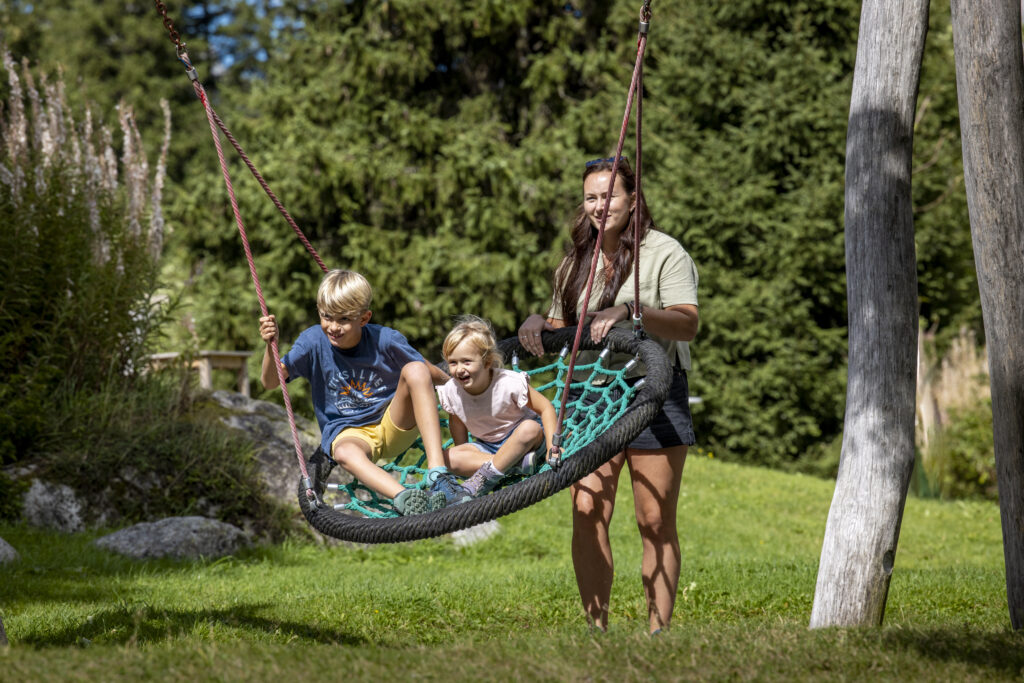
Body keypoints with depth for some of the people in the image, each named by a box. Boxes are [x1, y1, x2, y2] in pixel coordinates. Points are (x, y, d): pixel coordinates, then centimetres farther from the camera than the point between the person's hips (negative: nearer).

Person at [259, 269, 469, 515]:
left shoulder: (386, 341, -12)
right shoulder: (313, 341, -8)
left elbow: (435, 375, 1)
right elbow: (270, 382, -13)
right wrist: (270, 346, -28)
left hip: (396, 426, 0)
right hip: (348, 432, 0)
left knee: (415, 370, -28)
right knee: (345, 453, -38)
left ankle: (438, 472, -36)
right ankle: (404, 498, -59)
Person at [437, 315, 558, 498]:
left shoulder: (509, 383, -25)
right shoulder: (450, 392, -14)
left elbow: (546, 408, -17)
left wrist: (553, 447, -24)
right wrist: (464, 458, 4)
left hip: (522, 441, -3)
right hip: (487, 446, 3)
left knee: (530, 428, -38)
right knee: (450, 458, -25)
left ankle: (487, 476, -29)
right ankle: (519, 463, -33)